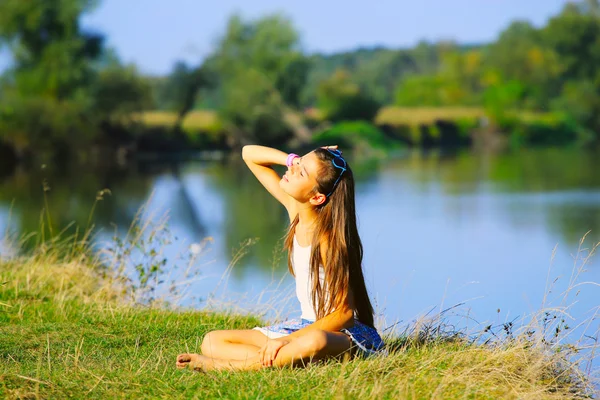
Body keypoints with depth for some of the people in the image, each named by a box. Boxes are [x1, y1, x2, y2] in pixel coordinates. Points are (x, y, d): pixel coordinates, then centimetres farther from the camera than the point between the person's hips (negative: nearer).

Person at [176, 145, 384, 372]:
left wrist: (288, 340, -27)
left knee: (313, 343, -45)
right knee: (212, 342, -2)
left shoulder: (327, 239, -21)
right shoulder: (294, 206, -1)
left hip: (345, 332, -8)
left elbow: (344, 314, -21)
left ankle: (219, 366, -31)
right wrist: (293, 159, -8)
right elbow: (249, 154, 10)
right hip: (308, 326, 8)